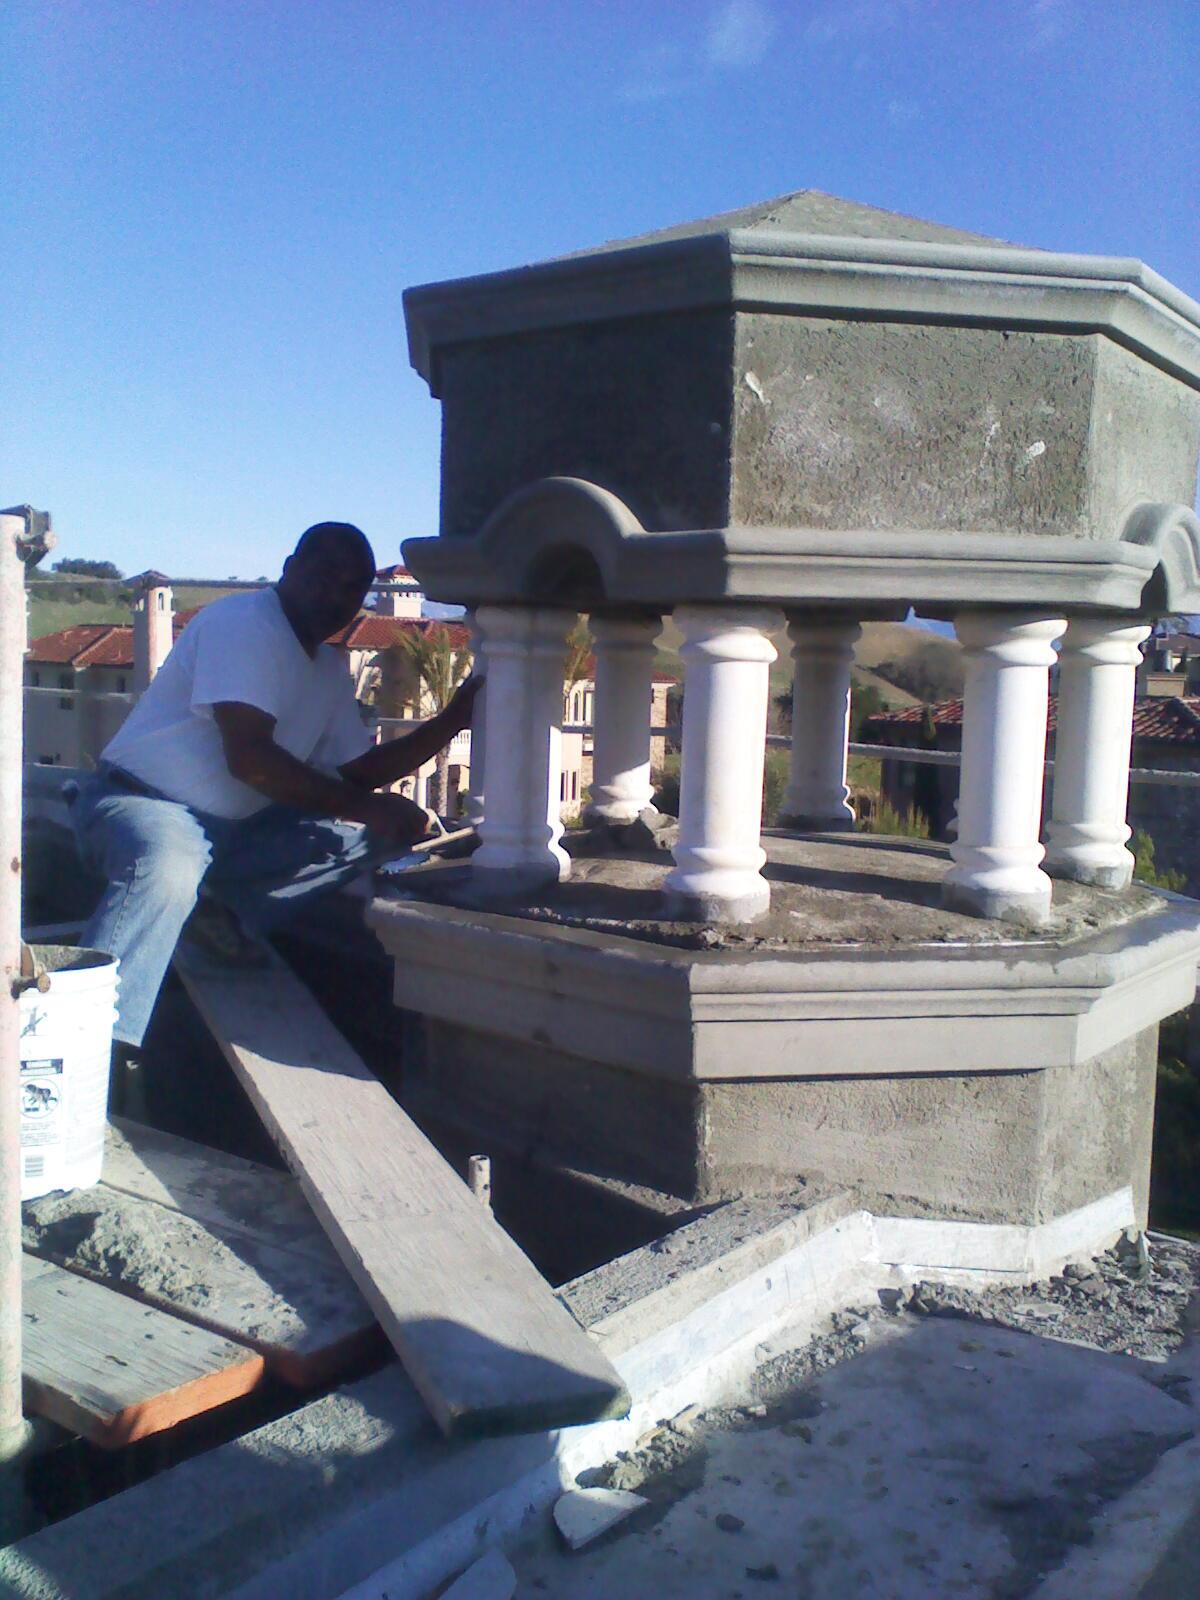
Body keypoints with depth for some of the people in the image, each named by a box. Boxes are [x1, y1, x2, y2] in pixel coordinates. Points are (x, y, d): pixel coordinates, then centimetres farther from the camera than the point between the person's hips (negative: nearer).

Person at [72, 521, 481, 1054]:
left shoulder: (330, 669, 14)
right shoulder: (244, 622, -13)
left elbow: (360, 771, 15)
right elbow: (249, 758, -23)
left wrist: (453, 718, 4)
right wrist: (364, 806, -21)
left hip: (235, 831, 8)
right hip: (142, 803, -8)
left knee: (391, 829, -4)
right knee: (167, 871, -42)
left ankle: (231, 913, -11)